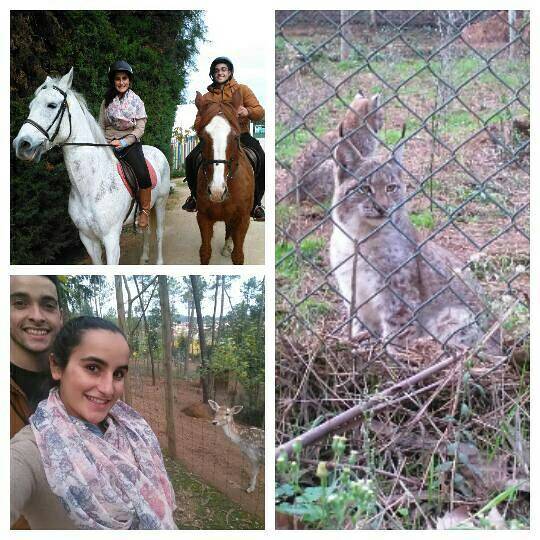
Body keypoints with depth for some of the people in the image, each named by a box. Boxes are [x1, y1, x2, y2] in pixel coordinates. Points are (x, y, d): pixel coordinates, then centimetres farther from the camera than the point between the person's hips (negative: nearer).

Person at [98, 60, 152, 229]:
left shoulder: (136, 101, 4)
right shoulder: (107, 102, 11)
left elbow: (140, 129, -3)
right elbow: (101, 127, 12)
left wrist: (123, 142, -16)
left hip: (130, 144, -3)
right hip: (108, 144, 3)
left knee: (143, 174, -26)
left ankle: (145, 211, -8)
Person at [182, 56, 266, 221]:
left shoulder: (242, 90, 9)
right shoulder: (207, 97, 16)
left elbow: (260, 112, -1)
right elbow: (197, 123, 13)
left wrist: (247, 112, -25)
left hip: (240, 135, -2)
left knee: (260, 159, -32)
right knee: (191, 159, -25)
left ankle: (255, 203, -16)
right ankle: (196, 195, 3)